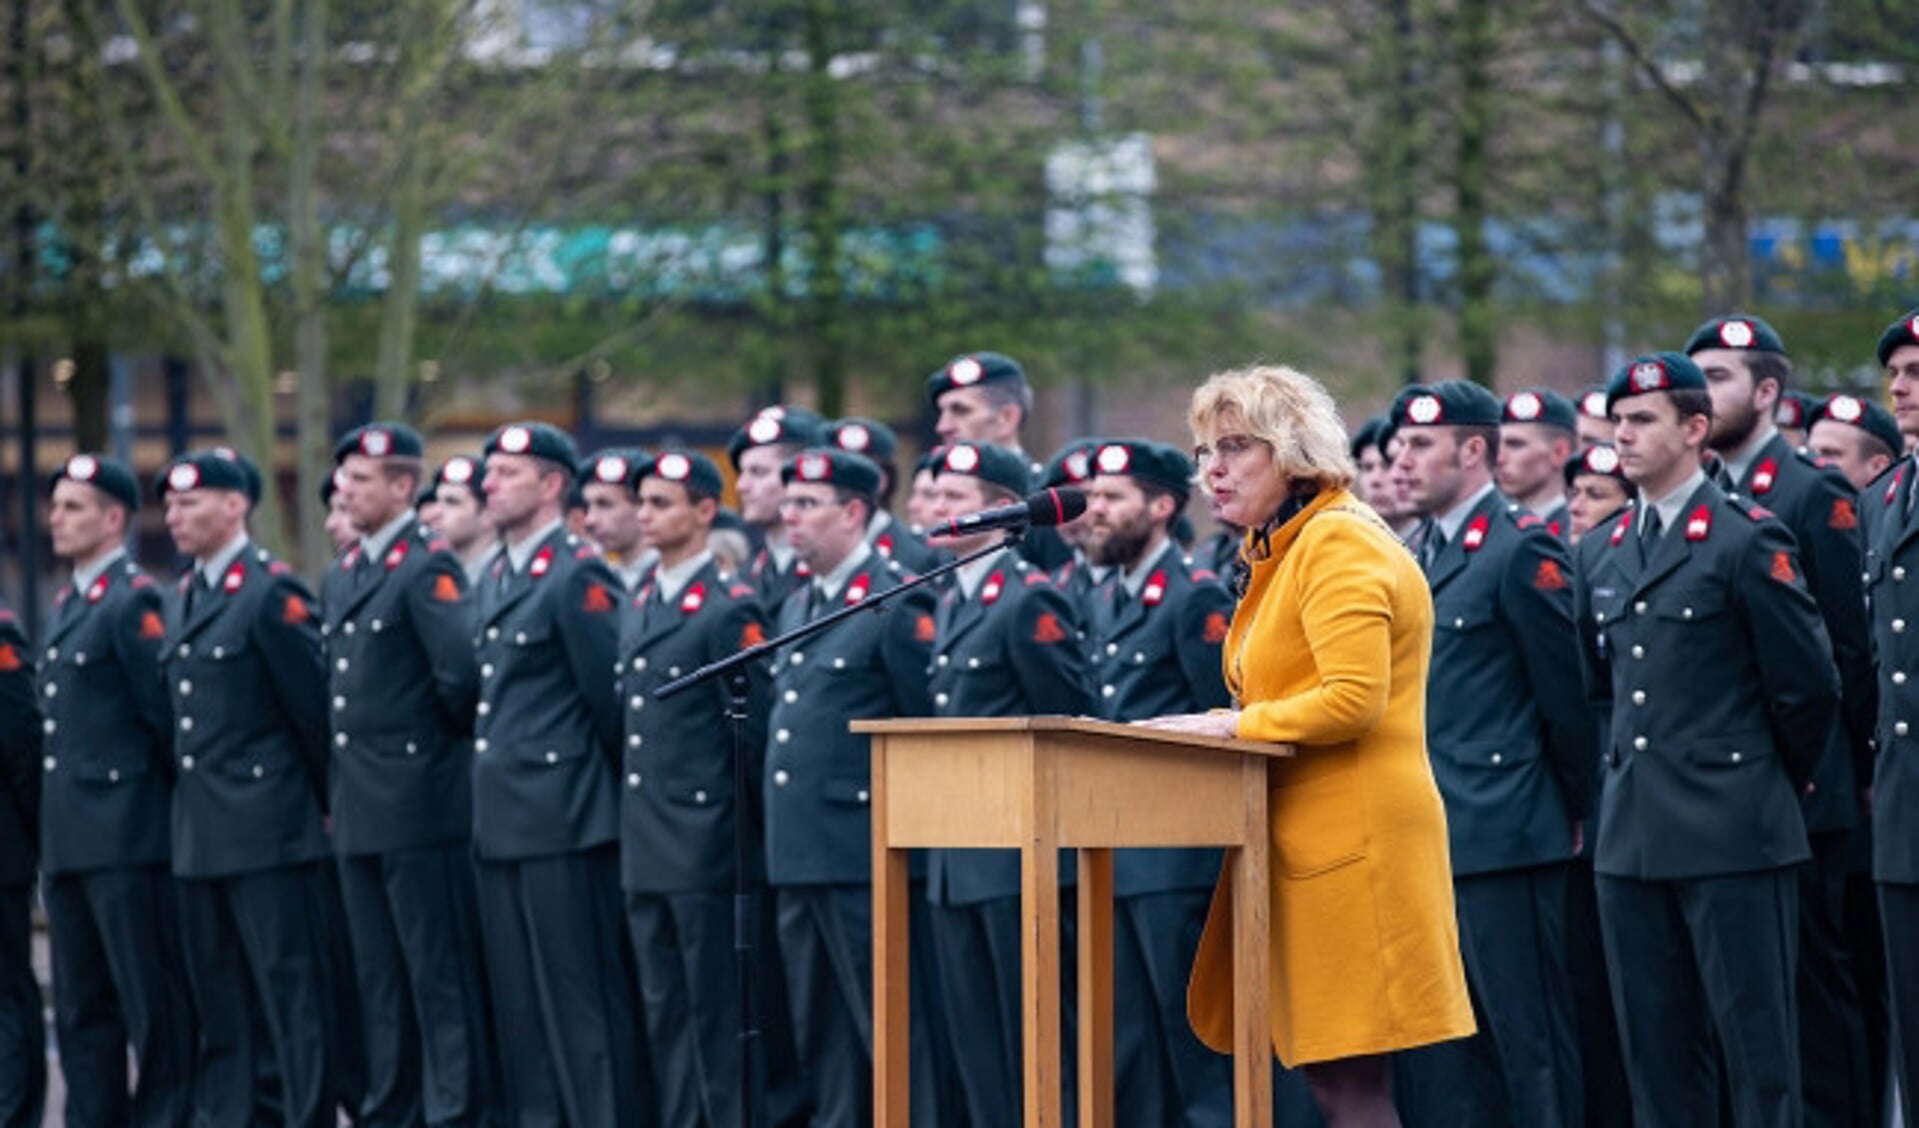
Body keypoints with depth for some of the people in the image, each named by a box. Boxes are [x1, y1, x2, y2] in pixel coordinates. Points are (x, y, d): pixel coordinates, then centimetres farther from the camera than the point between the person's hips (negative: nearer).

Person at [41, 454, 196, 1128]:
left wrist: (179, 796, -6)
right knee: (82, 1007, 11)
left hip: (127, 842, -9)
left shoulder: (134, 603, -10)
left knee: (153, 1003, -5)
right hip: (68, 840, 9)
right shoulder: (66, 606, 18)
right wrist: (52, 834, 17)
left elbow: (166, 714, -13)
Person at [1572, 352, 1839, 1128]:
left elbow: (1808, 685, -5)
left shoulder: (1747, 540, -7)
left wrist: (1772, 780, 5)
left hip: (1731, 833, -7)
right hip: (1631, 833, 7)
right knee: (1657, 1049, 8)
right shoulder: (1602, 553, 13)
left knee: (1755, 1043, -4)